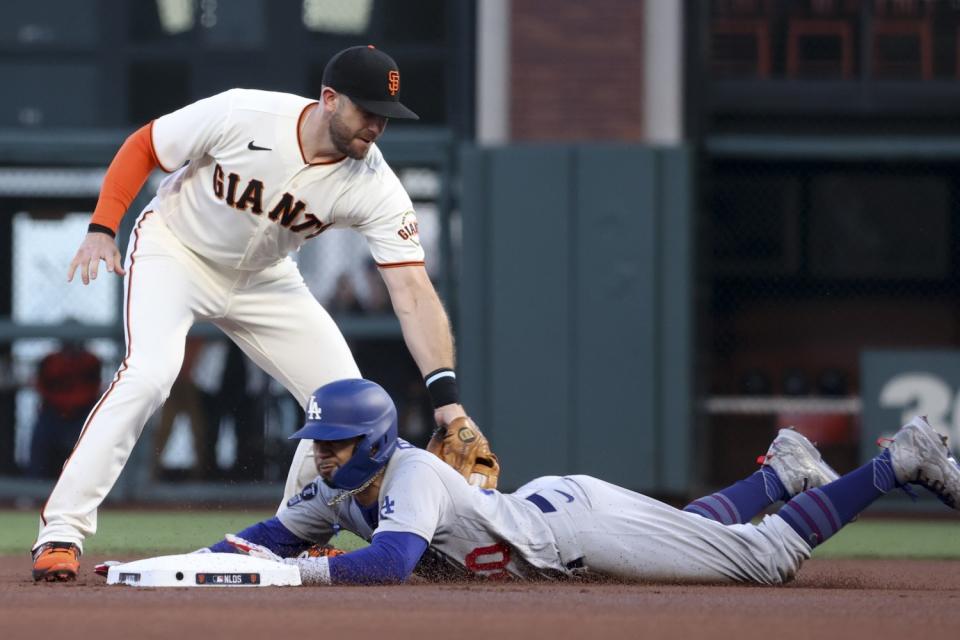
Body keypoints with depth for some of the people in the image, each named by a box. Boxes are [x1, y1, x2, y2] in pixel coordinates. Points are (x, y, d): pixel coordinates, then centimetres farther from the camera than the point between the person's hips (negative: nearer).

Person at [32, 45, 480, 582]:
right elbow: (143, 148, -13)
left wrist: (446, 394, -38)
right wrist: (103, 229, -22)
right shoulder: (240, 115, -30)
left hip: (263, 279, 4)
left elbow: (414, 293, -29)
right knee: (149, 372, -28)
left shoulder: (374, 186, -23)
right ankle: (62, 532, -24)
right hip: (175, 252, -4)